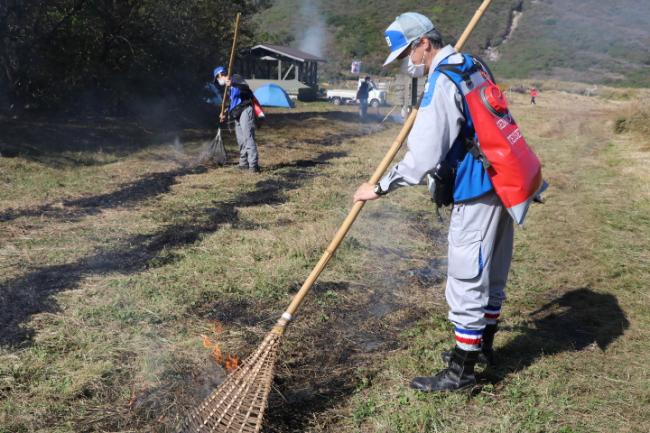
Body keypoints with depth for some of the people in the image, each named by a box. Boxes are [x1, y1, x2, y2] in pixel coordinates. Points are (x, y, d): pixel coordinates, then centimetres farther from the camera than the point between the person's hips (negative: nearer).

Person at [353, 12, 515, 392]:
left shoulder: (442, 83, -17)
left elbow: (423, 156, -21)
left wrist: (380, 188, -13)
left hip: (477, 193, -10)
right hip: (500, 183, 10)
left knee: (467, 280, -1)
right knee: (492, 272, 19)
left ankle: (461, 372, 10)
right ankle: (483, 345, 36)